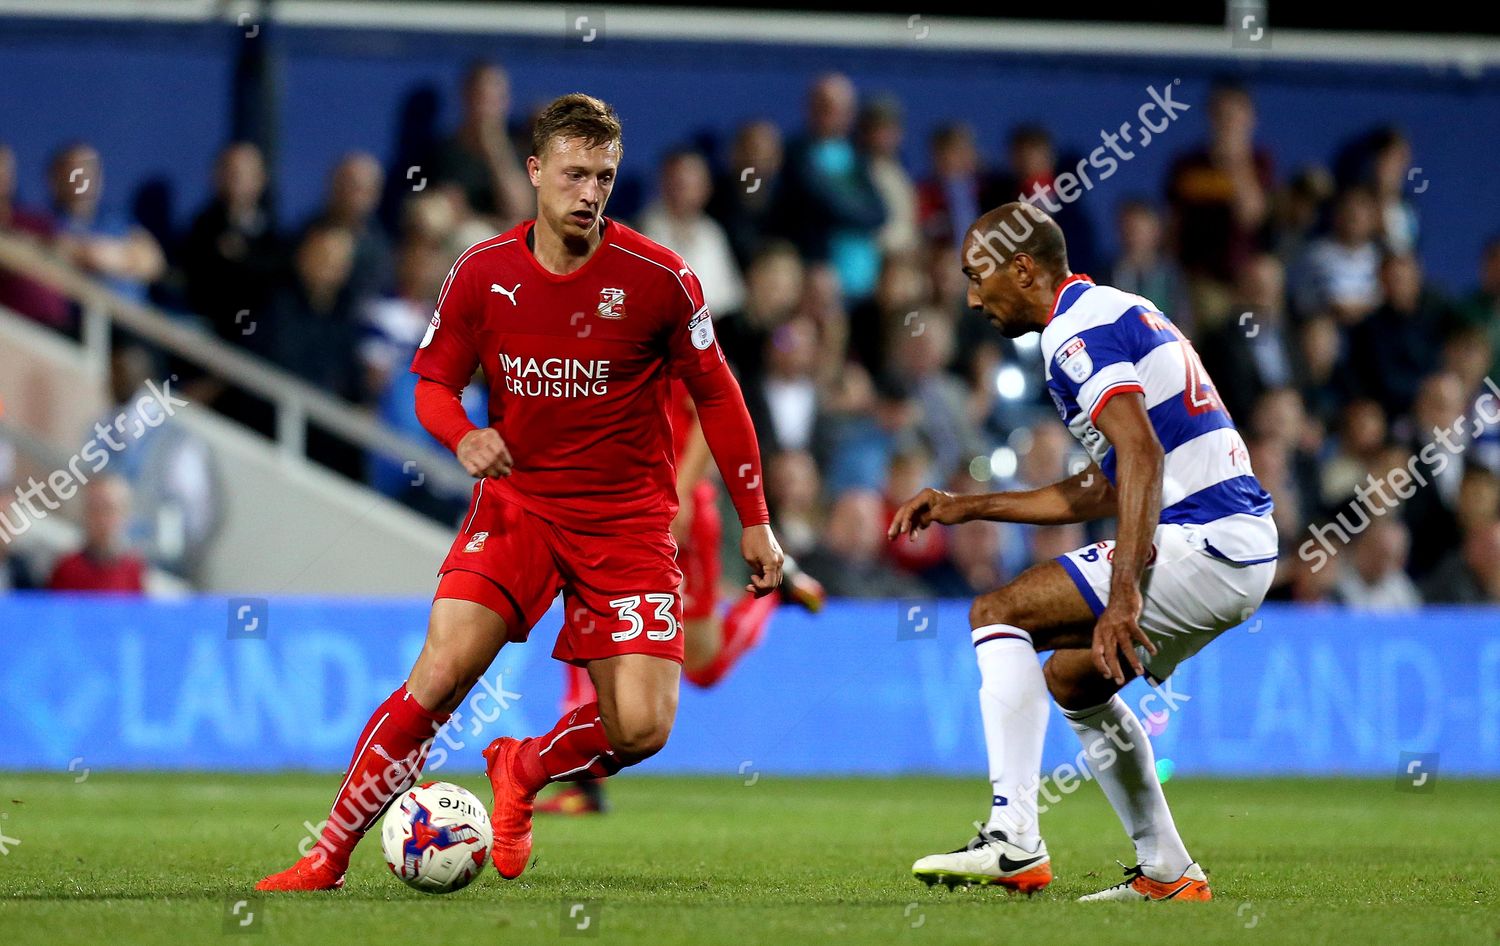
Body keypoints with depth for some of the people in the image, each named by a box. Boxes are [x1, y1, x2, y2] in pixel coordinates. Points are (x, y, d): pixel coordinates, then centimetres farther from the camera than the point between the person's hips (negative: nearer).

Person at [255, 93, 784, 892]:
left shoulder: (658, 278, -9)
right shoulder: (482, 272, -4)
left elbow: (717, 396, 2)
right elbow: (433, 382, 8)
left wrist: (755, 523, 4)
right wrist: (463, 436, -16)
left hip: (628, 518, 0)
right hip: (518, 499, 0)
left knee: (641, 728, -12)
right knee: (441, 672, -18)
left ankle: (521, 770, 21)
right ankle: (329, 855, -8)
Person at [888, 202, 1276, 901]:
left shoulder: (1080, 330, -9)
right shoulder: (1113, 313, 24)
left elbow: (1142, 454, -24)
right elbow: (1100, 492, 30)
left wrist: (1124, 594, -30)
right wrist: (968, 507, 31)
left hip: (1199, 542, -10)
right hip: (1242, 550, 10)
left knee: (998, 613, -10)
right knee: (1072, 679, 22)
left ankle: (1015, 842, -19)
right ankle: (1166, 872, 21)